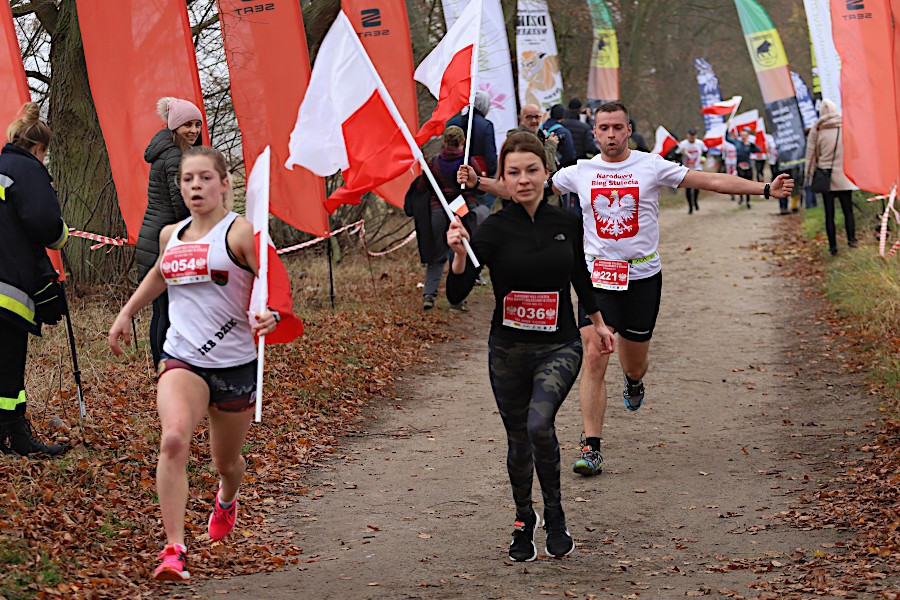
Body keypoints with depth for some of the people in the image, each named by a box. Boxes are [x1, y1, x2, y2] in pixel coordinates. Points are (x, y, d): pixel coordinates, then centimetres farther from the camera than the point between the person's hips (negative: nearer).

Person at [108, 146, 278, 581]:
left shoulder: (240, 232, -8)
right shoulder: (171, 235, 8)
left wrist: (271, 315, -33)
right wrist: (127, 313, 30)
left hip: (236, 364, -2)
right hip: (181, 359, 2)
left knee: (226, 462, 16)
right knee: (174, 440, -27)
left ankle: (226, 498, 56)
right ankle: (174, 551, -28)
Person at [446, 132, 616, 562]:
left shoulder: (567, 222, -1)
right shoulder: (494, 229, -9)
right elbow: (457, 294, -15)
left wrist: (598, 322, 28)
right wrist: (459, 254, -32)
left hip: (560, 347, 0)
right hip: (509, 348, 0)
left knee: (539, 424, -24)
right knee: (518, 441, 11)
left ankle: (555, 514, -4)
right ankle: (524, 520, 36)